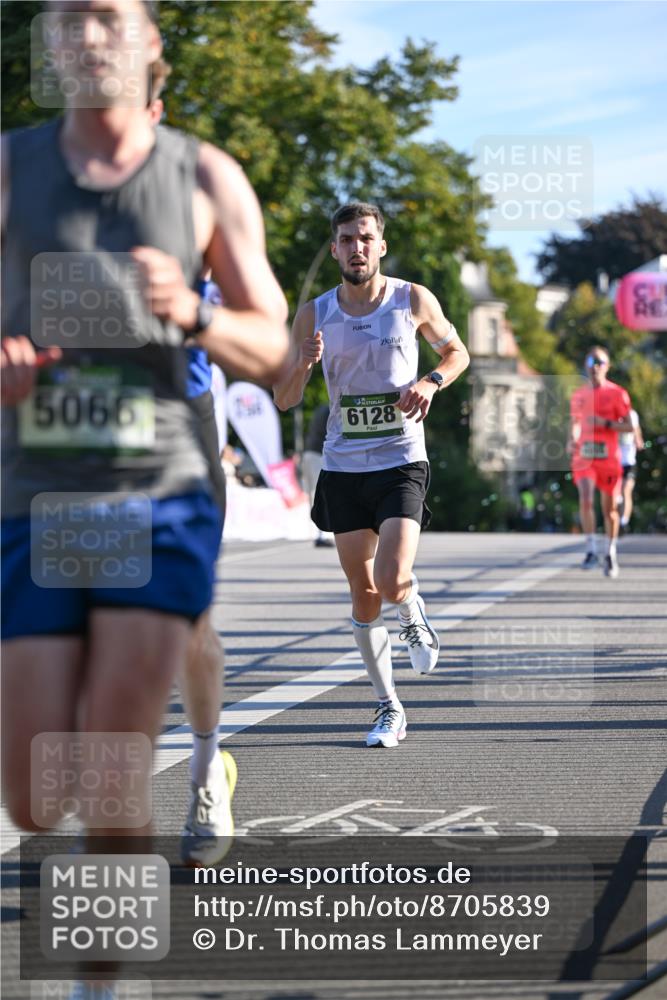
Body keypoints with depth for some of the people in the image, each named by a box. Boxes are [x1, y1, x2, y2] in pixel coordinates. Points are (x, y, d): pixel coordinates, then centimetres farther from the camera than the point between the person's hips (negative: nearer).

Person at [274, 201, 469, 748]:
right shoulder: (314, 316, 2)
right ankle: (389, 708, 18)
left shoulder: (414, 300, -2)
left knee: (393, 580, -19)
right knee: (364, 594, 5)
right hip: (343, 466, 3)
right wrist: (304, 363, -16)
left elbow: (457, 352, 14)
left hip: (401, 461, -2)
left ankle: (414, 615, 18)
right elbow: (285, 400, 5)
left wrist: (429, 382, -7)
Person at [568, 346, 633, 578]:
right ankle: (591, 551, -18)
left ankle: (611, 553, 26)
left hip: (609, 456, -1)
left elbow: (628, 426, -3)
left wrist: (605, 423, -18)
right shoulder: (578, 394, 10)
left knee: (610, 507, 8)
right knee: (585, 499, -21)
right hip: (583, 455, 1)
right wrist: (572, 440, 2)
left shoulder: (617, 393, -2)